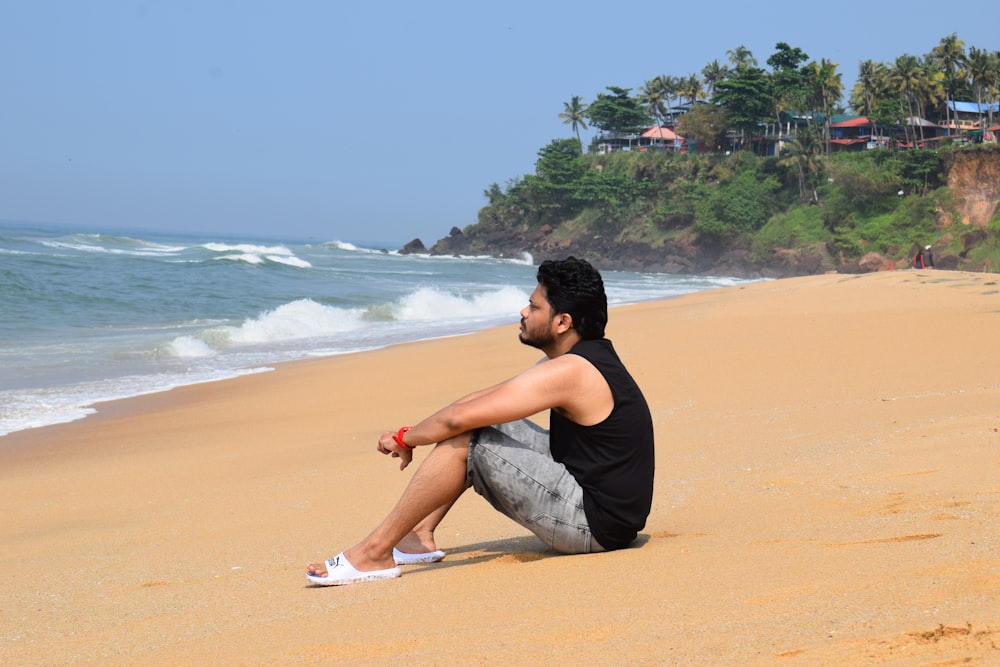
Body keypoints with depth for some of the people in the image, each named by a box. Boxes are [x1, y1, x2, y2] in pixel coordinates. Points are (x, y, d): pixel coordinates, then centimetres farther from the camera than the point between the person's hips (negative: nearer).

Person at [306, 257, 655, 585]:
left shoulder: (568, 372, -21)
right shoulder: (587, 358, 10)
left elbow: (457, 419, -22)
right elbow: (484, 398, 17)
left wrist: (406, 438, -3)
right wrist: (412, 433, 10)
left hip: (595, 523, -10)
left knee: (466, 440, -16)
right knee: (486, 422, 15)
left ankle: (375, 552, -8)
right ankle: (420, 534, 14)